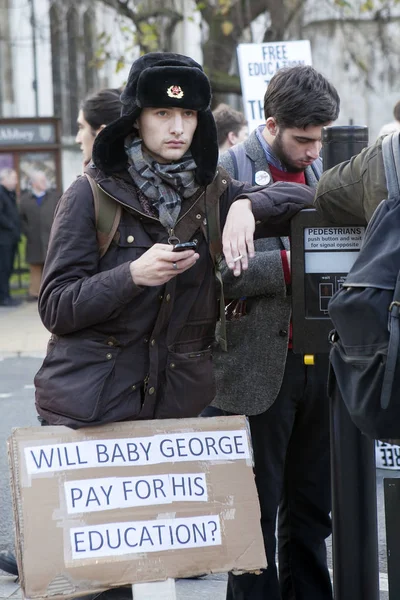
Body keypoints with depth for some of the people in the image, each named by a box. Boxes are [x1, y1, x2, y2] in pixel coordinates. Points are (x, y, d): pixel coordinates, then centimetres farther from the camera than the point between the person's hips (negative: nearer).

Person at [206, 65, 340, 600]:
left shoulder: (322, 168, 12)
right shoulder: (228, 174, -8)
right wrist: (289, 263, -21)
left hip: (314, 361, 6)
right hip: (258, 369, -6)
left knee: (311, 507, 14)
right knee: (256, 513, 2)